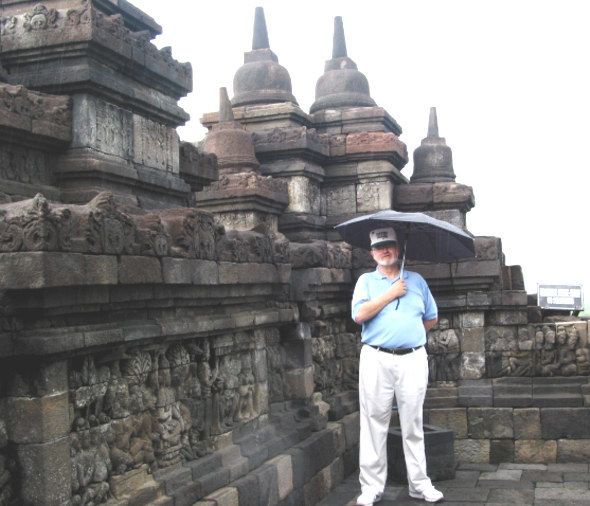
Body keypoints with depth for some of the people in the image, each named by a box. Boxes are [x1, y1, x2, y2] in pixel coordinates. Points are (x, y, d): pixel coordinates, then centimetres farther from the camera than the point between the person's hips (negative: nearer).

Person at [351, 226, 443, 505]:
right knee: (374, 424, 1)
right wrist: (391, 294, -8)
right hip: (376, 359, -1)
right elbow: (360, 314, -10)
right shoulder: (366, 280, 7)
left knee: (413, 425, 7)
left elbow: (432, 318, 19)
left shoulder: (416, 280, 12)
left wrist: (410, 333, 12)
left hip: (413, 359, 2)